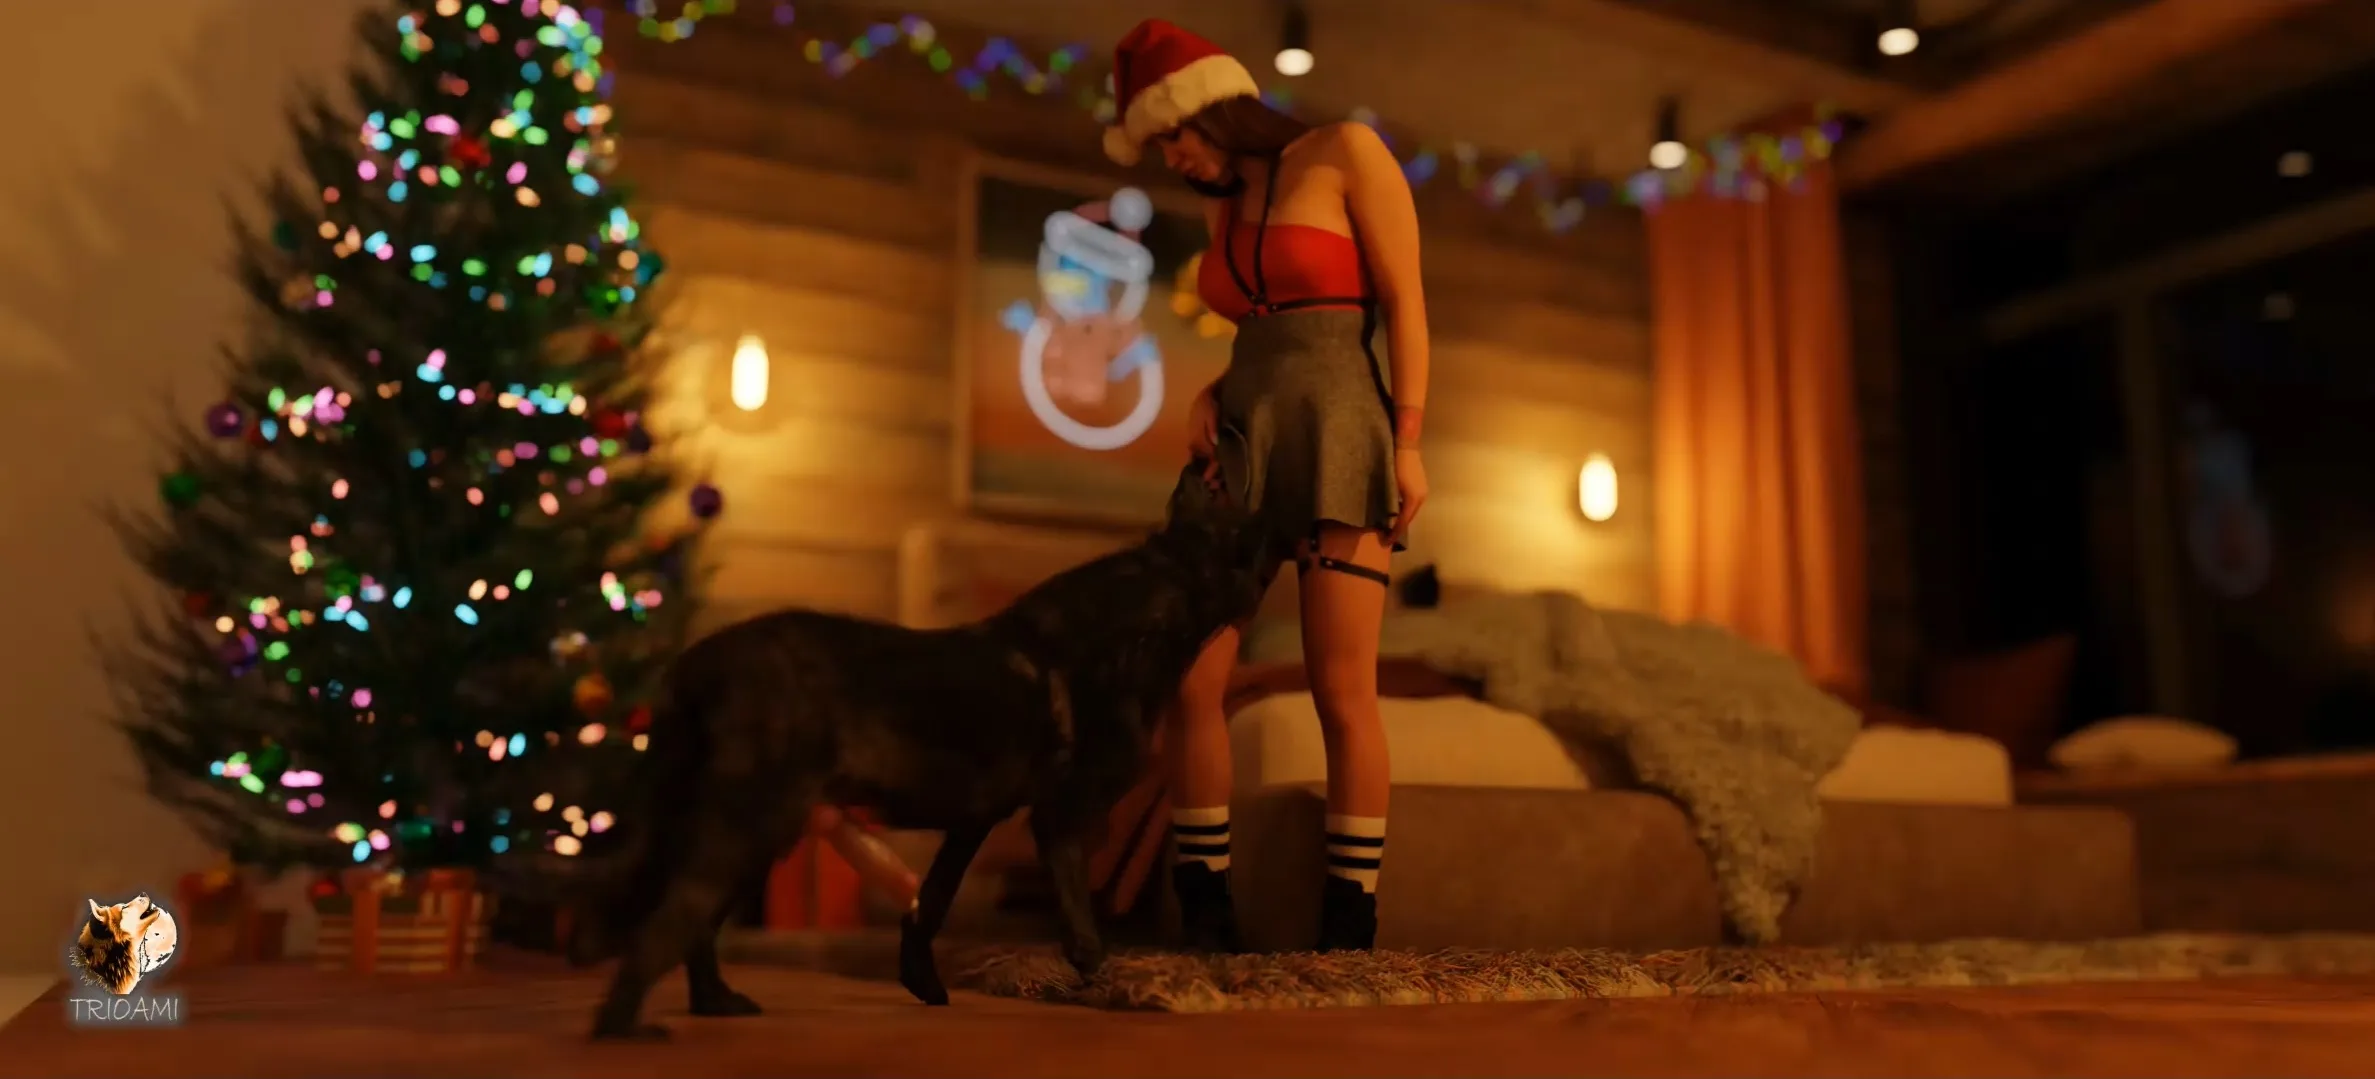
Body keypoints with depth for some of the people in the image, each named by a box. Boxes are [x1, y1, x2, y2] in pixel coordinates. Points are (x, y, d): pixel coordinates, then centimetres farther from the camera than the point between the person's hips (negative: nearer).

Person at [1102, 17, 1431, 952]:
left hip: (1334, 445, -6)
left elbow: (1404, 299, -4)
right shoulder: (1225, 208, 20)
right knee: (1186, 683, -6)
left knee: (1342, 693, -10)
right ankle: (1205, 920, 4)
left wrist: (1408, 446, -12)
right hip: (1239, 453, 6)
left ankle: (1350, 930, -1)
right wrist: (1203, 402, 2)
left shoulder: (1347, 150, 1)